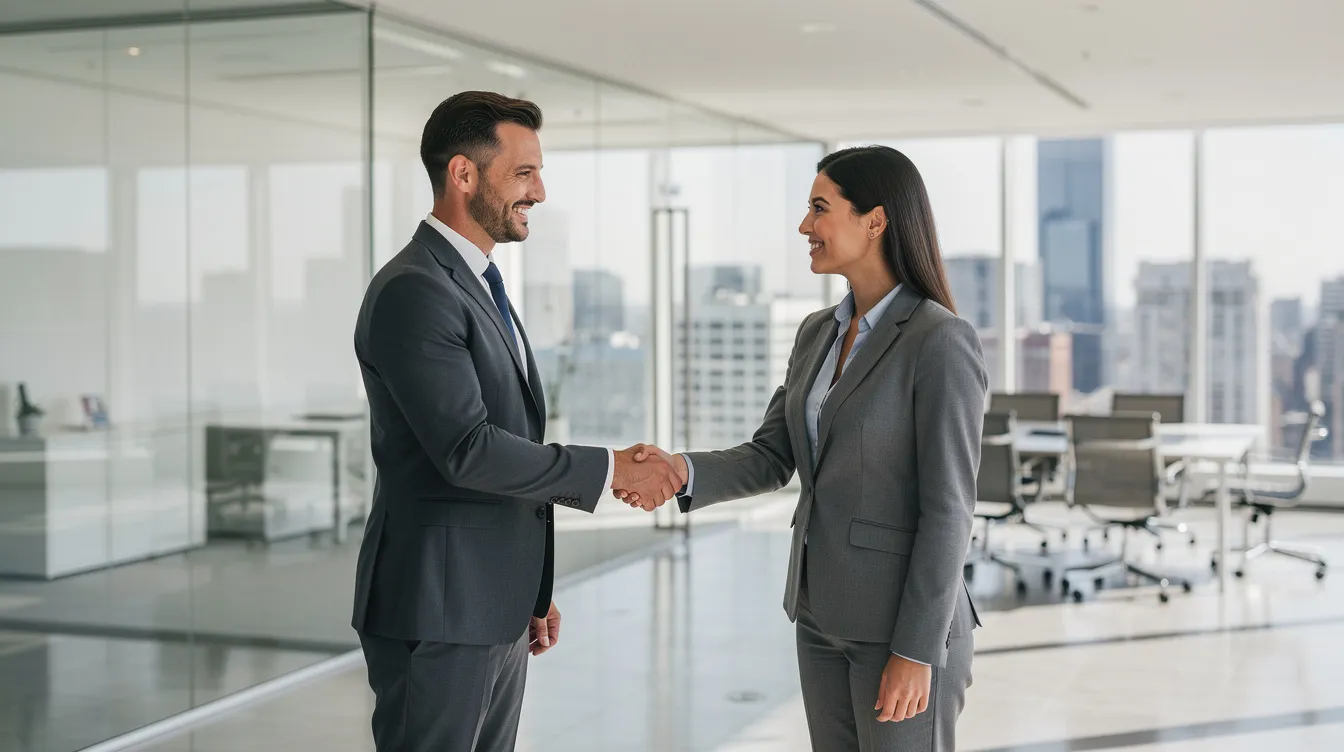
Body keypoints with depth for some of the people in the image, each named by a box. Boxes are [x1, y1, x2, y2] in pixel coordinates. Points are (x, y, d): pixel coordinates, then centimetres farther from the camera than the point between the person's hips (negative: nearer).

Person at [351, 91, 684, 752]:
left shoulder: (480, 286, 16)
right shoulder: (413, 291, -16)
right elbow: (466, 450, -23)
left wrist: (533, 590, 21)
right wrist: (610, 469, -16)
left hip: (497, 609, 9)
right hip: (436, 614, -9)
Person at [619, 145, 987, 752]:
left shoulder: (942, 341, -17)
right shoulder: (818, 334, 8)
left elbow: (948, 508, -18)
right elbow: (770, 459, 7)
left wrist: (918, 652, -19)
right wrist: (684, 471, -13)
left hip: (904, 620, -8)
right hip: (824, 611, 8)